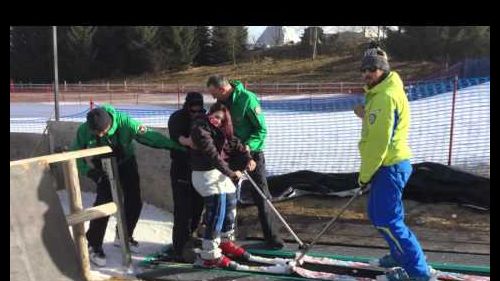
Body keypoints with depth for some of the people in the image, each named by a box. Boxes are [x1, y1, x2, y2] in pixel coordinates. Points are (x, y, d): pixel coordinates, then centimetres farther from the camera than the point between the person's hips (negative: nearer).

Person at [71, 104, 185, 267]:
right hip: (103, 167, -1)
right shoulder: (84, 130, -29)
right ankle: (93, 245, 0)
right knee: (103, 202, -13)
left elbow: (148, 135, -32)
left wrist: (175, 145, -36)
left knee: (134, 201, 5)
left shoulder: (124, 122, -35)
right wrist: (88, 171, -29)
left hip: (126, 163, 2)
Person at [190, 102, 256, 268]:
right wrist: (230, 173, -25)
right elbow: (213, 155, -26)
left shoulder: (221, 130, 6)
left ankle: (225, 242, 38)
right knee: (217, 213, -15)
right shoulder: (200, 130, -21)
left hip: (220, 172, 10)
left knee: (230, 204, 20)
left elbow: (234, 142, 9)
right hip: (206, 174, -10)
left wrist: (248, 157, -6)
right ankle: (208, 256, -10)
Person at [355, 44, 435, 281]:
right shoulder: (380, 93, 14)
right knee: (377, 214, 20)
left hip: (389, 166, -10)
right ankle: (400, 255, 34)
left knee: (387, 221, -6)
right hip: (387, 165, 10)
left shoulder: (386, 96, -20)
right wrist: (366, 116, 3)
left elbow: (379, 141, -22)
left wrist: (365, 175, -15)